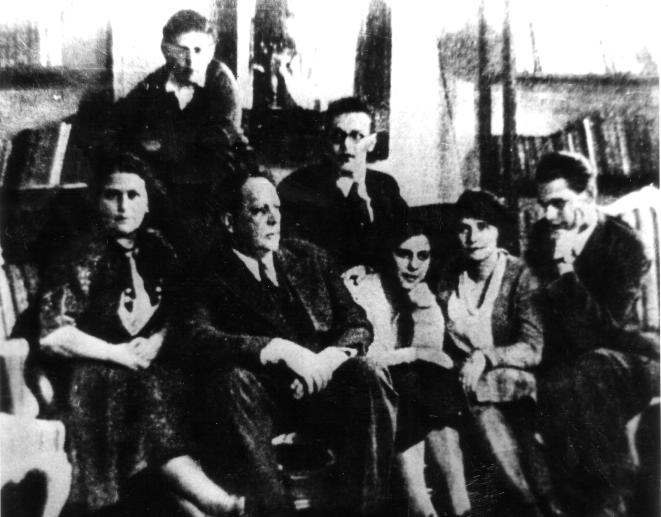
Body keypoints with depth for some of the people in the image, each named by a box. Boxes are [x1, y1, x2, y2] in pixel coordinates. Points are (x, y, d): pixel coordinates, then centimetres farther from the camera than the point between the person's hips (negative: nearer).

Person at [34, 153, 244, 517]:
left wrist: (156, 342, -8)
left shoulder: (157, 250, 9)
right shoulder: (79, 260, -5)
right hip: (90, 384, -4)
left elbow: (175, 312, 12)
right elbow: (52, 336, -13)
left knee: (190, 393, -29)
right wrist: (117, 354, -13)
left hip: (149, 371, 4)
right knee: (150, 392, -34)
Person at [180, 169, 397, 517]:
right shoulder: (211, 278, -1)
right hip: (261, 401, -2)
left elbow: (358, 325, 6)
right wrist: (279, 349, -29)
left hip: (321, 392, 3)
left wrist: (326, 360, -16)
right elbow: (198, 340, -20)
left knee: (368, 377, -26)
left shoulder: (309, 258, 9)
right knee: (230, 377, -31)